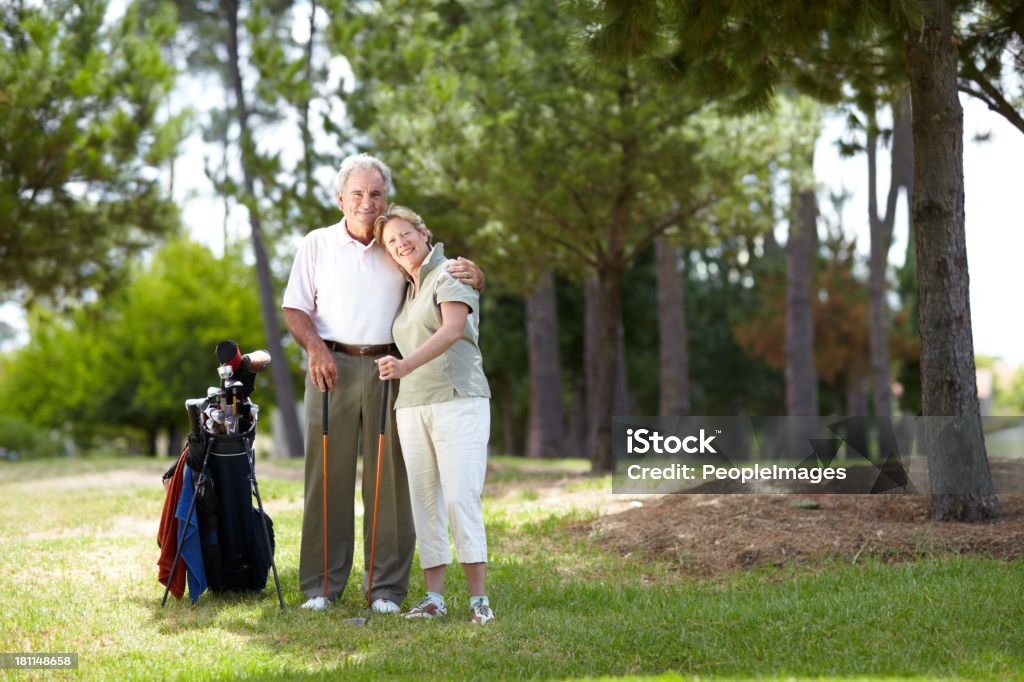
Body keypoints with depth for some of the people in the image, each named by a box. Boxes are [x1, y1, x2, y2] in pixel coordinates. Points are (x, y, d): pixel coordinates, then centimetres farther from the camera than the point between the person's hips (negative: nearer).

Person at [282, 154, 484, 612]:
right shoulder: (316, 245, 9)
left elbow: (452, 274, 16)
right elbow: (294, 309, 7)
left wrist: (471, 275, -9)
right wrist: (316, 347, -13)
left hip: (388, 370, 1)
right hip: (332, 367, -1)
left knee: (390, 479, -1)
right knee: (328, 475, -2)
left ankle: (386, 588, 3)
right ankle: (321, 585, 4)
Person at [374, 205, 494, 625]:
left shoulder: (450, 274, -2)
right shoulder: (407, 290, 20)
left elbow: (452, 329, -19)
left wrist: (406, 365, -32)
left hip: (458, 400, -7)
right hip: (412, 406, 7)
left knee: (461, 496, -14)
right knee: (424, 501, 2)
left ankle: (479, 598, -14)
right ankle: (434, 597, 4)